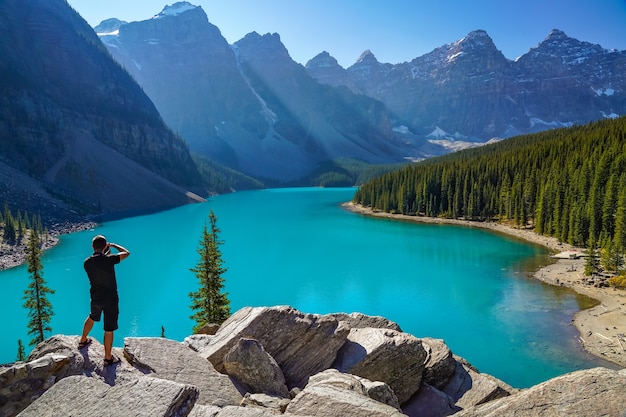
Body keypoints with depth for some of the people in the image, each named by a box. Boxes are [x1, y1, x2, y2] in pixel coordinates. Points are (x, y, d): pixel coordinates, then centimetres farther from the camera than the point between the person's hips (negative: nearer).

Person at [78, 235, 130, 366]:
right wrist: (114, 245, 2)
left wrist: (104, 254, 14)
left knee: (92, 317, 34)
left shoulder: (87, 262, -8)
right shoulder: (108, 260, -24)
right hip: (110, 299, -5)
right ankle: (108, 358, 19)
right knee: (109, 329, 7)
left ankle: (83, 341, 56)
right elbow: (126, 253, -11)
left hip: (95, 298, 6)